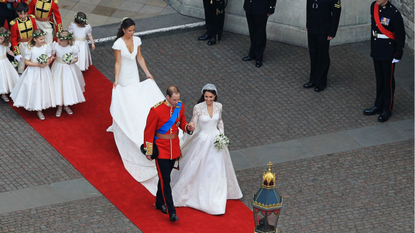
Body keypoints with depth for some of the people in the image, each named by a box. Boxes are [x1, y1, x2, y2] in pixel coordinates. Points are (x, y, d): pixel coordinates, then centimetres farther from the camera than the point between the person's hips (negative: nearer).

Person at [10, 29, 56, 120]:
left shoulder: (47, 46, -9)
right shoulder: (30, 49, -16)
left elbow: (50, 59, -1)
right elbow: (26, 62, -12)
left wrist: (46, 63, -23)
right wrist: (38, 64, -22)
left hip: (44, 72, 2)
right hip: (33, 72, -2)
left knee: (43, 88, 10)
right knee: (33, 89, 3)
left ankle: (39, 110, 26)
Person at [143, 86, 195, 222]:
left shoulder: (180, 106, -4)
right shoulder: (156, 110, -22)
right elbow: (149, 131, -13)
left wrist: (188, 127, -11)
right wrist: (148, 152, -9)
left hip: (174, 147, 6)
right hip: (161, 148, -6)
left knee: (165, 176, 19)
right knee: (165, 180, -5)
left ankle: (160, 203, 38)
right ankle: (171, 212, -4)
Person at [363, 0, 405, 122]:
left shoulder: (394, 13, -22)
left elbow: (401, 35, -15)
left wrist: (398, 55, -13)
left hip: (388, 52, -7)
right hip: (376, 50, 7)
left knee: (388, 80, 7)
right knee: (379, 79, 19)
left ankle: (387, 110, 19)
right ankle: (378, 106, 32)